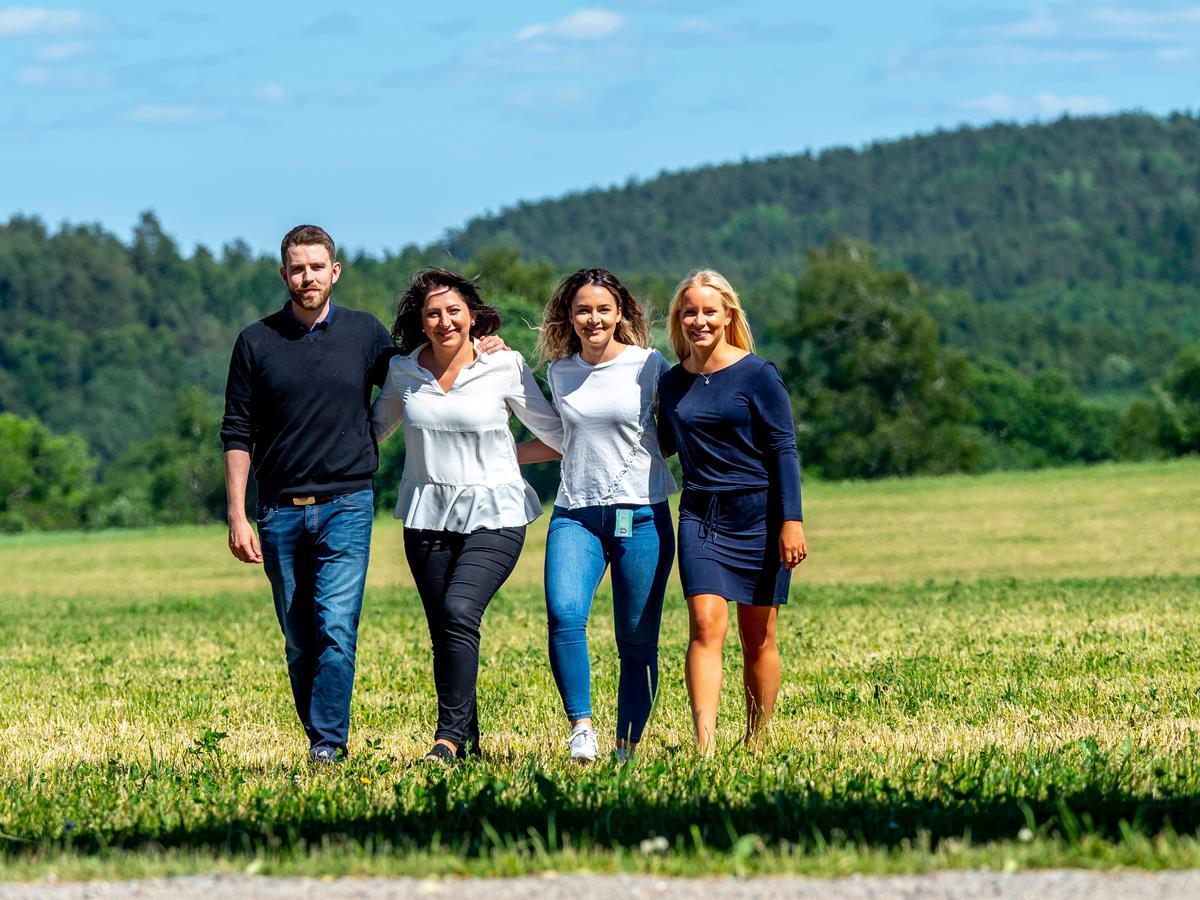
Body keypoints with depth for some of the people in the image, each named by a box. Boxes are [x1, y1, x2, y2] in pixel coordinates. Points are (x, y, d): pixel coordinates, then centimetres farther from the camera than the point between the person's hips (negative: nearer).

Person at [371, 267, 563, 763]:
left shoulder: (504, 366, -5)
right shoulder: (402, 372, 4)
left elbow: (553, 428, 6)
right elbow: (372, 429, 20)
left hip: (493, 514, -4)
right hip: (428, 515, 4)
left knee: (459, 611, -22)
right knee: (442, 630, 3)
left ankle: (450, 736, -20)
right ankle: (469, 741, 14)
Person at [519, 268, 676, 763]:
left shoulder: (649, 366, 1)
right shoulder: (559, 373, 11)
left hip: (642, 516, -2)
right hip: (576, 515, 2)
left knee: (637, 640, 0)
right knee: (564, 615, -22)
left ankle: (627, 748, 11)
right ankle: (581, 726, -10)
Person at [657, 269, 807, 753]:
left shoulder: (757, 375, -5)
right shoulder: (671, 384, 8)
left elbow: (784, 450, -6)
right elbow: (663, 446, 21)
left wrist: (792, 521, -11)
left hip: (757, 514, -2)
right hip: (700, 516, 2)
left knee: (758, 638, 5)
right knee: (706, 623, -16)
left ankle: (756, 743, 18)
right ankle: (704, 744, -25)